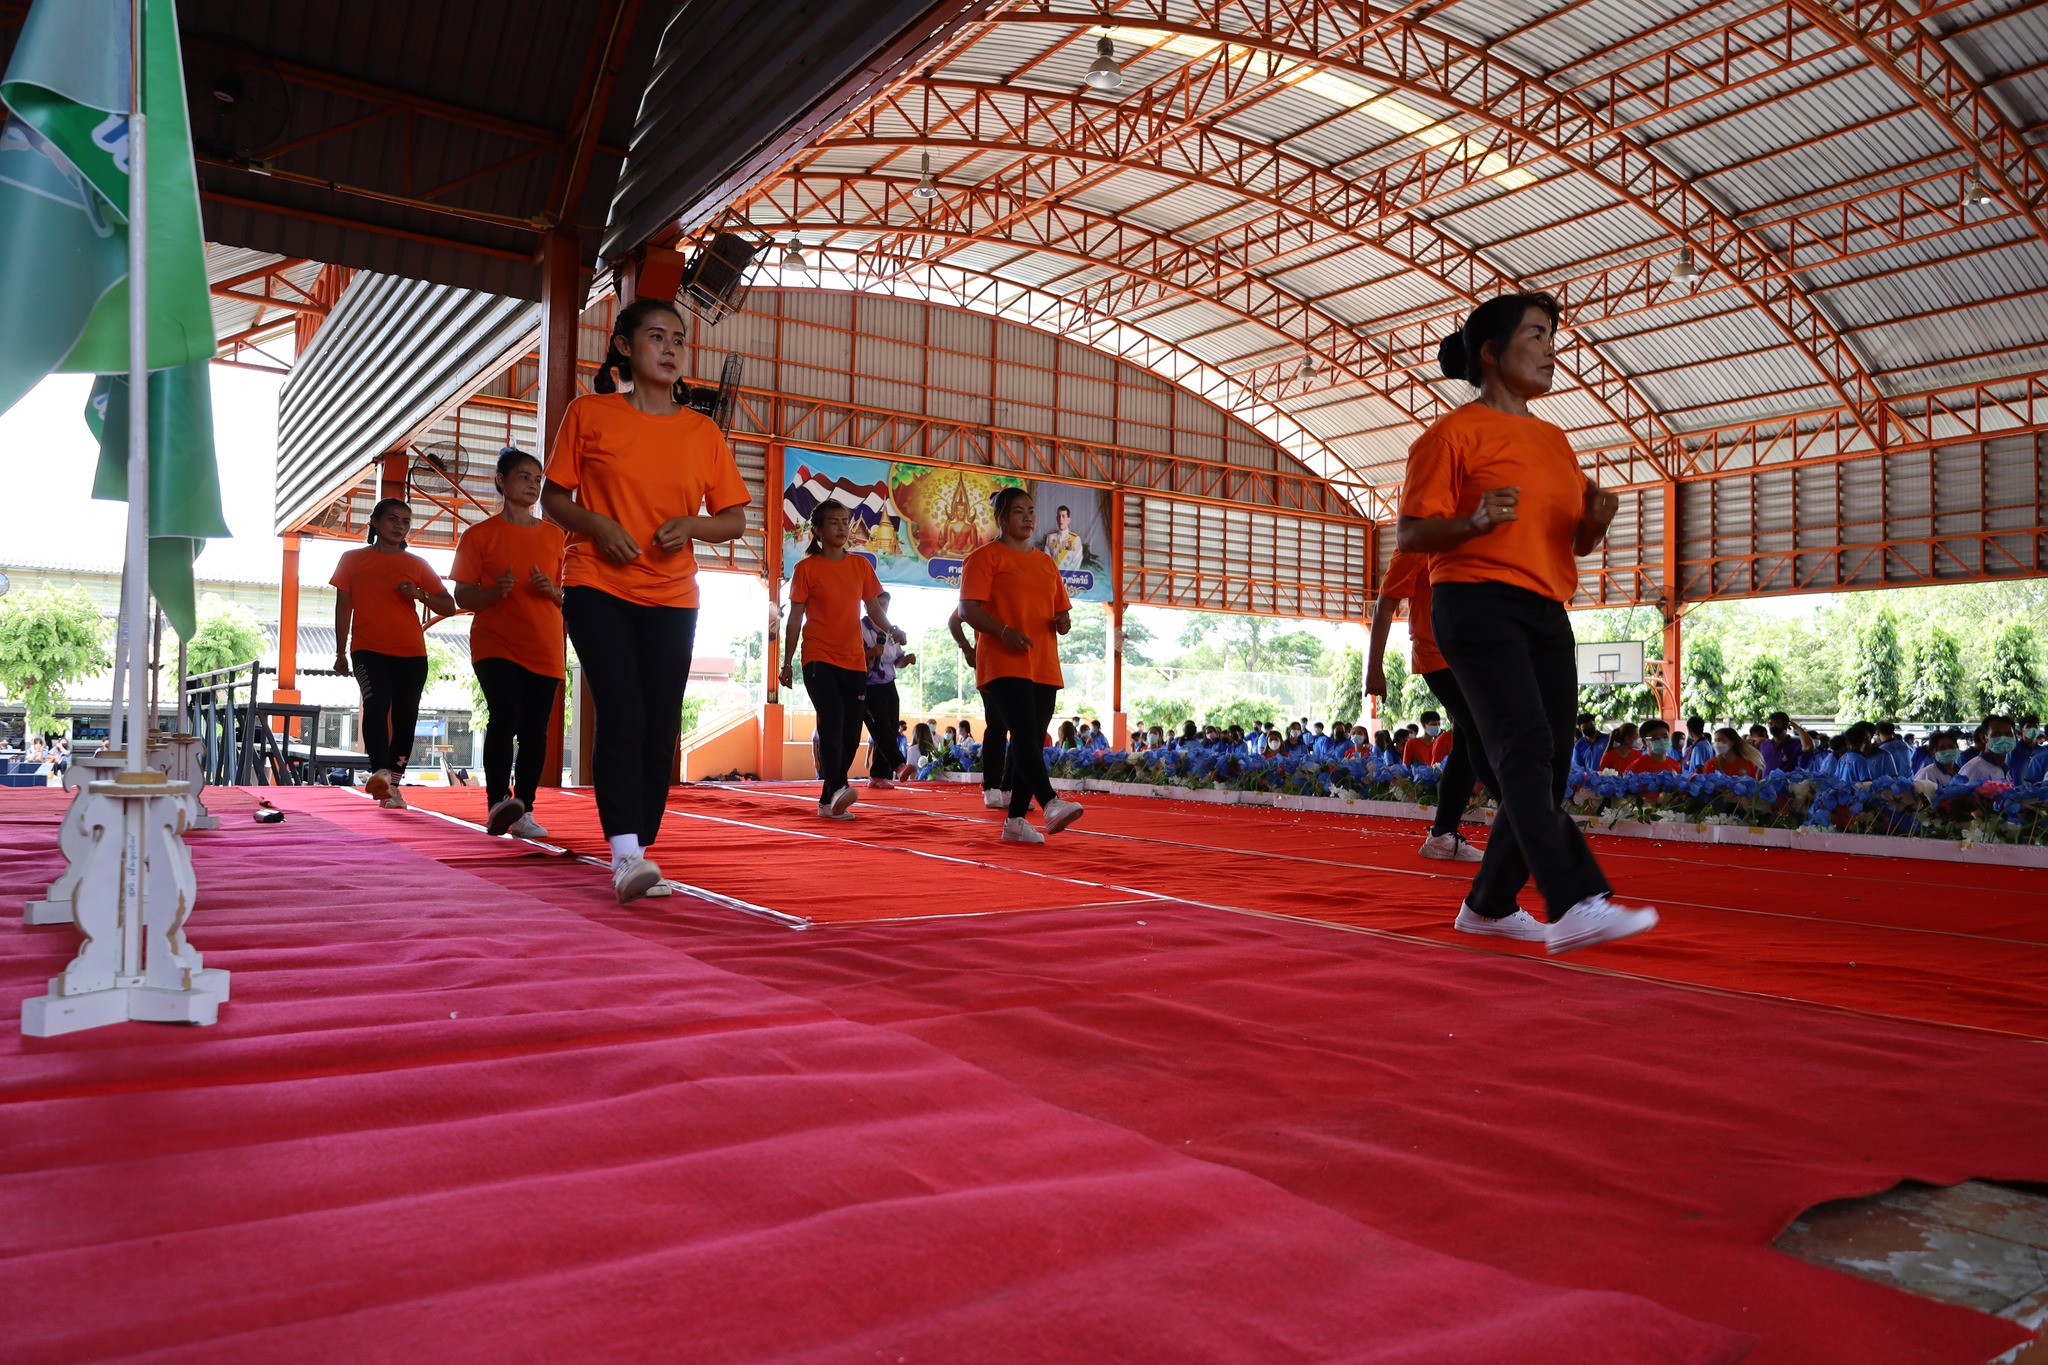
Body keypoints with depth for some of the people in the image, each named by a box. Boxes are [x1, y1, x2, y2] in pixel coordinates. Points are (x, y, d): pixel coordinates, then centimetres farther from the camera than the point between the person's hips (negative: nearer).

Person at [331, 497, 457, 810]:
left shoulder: (417, 565, 11)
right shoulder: (353, 559, 9)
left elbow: (449, 607, 10)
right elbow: (343, 607, 9)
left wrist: (420, 594, -9)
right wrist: (340, 652, 4)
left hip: (412, 654, 3)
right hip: (368, 650, -2)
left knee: (406, 716, 3)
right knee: (377, 703, -25)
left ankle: (393, 784, 12)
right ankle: (380, 772, -37)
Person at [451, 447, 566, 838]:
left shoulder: (555, 536, 12)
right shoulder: (480, 534, 4)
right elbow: (462, 597, 2)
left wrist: (553, 591, -6)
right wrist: (495, 592, -18)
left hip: (545, 648, 3)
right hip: (495, 644, -3)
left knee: (535, 730, 0)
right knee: (505, 717, -22)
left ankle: (523, 813, 5)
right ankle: (497, 803, -21)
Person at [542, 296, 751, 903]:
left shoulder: (702, 431, 7)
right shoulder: (589, 414, 3)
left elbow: (735, 520, 10)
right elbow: (553, 498, 6)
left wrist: (693, 525, -11)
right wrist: (596, 524, -13)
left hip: (671, 599, 3)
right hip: (598, 588, -3)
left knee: (660, 729, 1)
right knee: (621, 717, -16)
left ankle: (640, 853, 12)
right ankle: (625, 856, -16)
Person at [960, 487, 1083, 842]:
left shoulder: (1046, 562, 20)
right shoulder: (986, 557, 1)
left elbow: (1061, 610, 25)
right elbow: (968, 609, -8)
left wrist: (1064, 621, 0)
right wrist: (1004, 630, -23)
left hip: (1045, 667, 7)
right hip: (1004, 664, -7)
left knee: (1033, 741, 5)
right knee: (1025, 733, -23)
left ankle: (1016, 820, 10)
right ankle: (1050, 804, -33)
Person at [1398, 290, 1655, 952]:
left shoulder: (1554, 439, 21)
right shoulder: (1454, 433, -1)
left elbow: (1577, 542, 24)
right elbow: (1408, 534, -7)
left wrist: (1596, 519, 1)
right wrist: (1474, 521, -25)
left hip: (1548, 614, 8)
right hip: (1476, 604, -8)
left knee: (1547, 772, 6)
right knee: (1525, 750, -21)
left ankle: (1488, 905, 18)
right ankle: (1576, 905, -28)